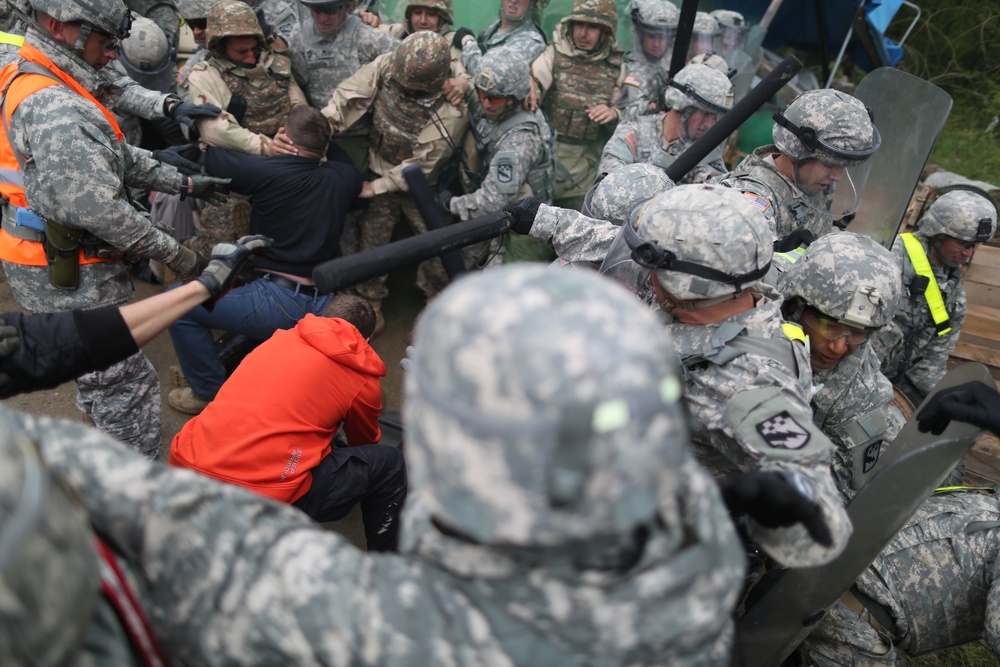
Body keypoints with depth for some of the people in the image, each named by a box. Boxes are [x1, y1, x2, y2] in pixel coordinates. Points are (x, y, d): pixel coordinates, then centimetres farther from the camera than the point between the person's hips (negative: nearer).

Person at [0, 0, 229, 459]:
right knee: (128, 381, -3)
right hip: (72, 278, -11)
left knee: (98, 363, 26)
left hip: (62, 262, 11)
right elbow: (99, 209, -31)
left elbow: (120, 157, 15)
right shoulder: (53, 109, -26)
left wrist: (186, 183, 15)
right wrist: (175, 255, -24)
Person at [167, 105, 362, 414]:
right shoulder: (344, 178, 4)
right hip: (324, 306, 7)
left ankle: (210, 394, 14)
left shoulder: (269, 172, -12)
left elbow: (209, 156, 2)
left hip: (281, 304, -7)